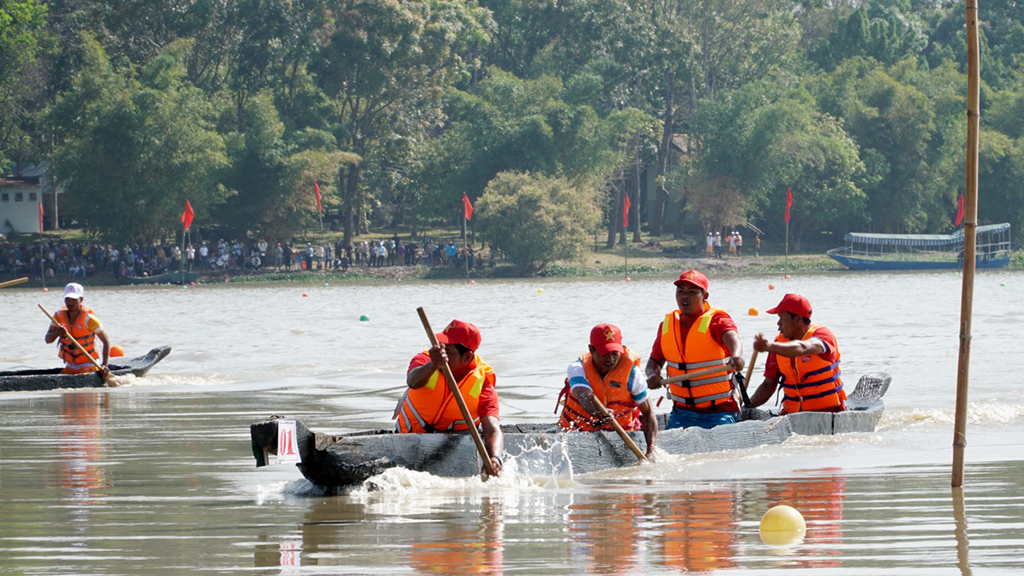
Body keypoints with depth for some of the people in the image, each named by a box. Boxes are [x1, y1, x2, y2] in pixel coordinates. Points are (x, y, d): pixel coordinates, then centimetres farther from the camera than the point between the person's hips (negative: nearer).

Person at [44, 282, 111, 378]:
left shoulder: (88, 319, -13)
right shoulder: (59, 315, 1)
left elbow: (106, 341, -10)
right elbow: (48, 340, -2)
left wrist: (105, 365, -22)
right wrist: (57, 333, -26)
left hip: (88, 366, -5)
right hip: (69, 367, 5)